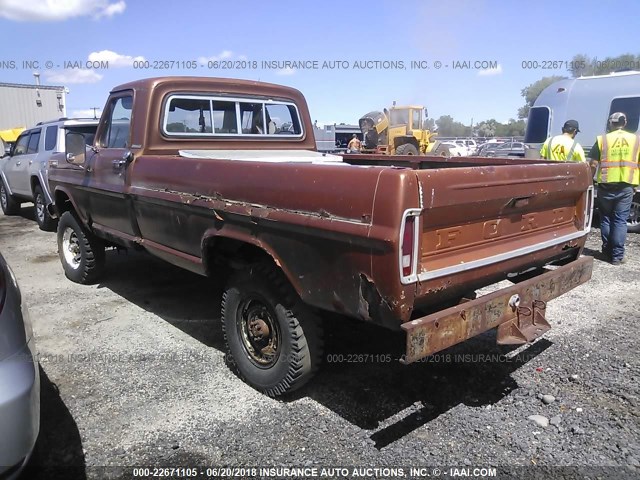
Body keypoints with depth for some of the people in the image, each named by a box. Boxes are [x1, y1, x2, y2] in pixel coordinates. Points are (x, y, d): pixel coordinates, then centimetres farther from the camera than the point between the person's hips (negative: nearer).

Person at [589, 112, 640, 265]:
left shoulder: (602, 140, 0)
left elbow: (593, 165, -1)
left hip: (606, 186, -1)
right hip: (626, 187, 1)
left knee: (606, 219, 13)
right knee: (620, 221, 4)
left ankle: (608, 251, 19)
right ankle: (617, 255, 3)